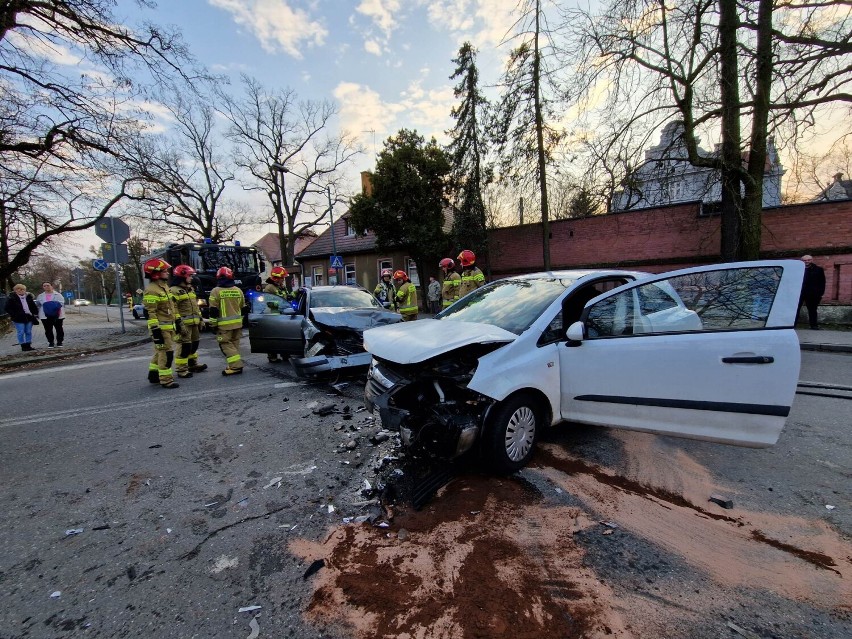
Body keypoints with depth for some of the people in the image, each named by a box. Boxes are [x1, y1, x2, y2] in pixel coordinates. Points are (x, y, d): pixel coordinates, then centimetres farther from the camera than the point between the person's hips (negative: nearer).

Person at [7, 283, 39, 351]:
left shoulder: (28, 297, 9)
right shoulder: (12, 298, -4)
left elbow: (34, 306, 18)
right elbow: (8, 308, -4)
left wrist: (35, 314, 7)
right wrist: (14, 315, -13)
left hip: (29, 317, 4)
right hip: (19, 319, -4)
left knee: (28, 332, 8)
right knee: (21, 333, -2)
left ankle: (28, 345, 16)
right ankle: (23, 346, 5)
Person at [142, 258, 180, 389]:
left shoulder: (165, 286, 14)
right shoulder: (151, 290, -16)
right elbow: (150, 313, -20)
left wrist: (177, 322, 22)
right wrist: (155, 331, -22)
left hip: (169, 326, 10)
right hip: (161, 328, -10)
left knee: (160, 351, 19)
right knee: (166, 353, -8)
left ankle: (153, 375, 31)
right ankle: (166, 380, -1)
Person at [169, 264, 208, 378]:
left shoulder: (191, 289, 18)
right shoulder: (174, 291, -12)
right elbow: (173, 309, -18)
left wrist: (200, 319, 21)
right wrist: (178, 324, -22)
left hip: (194, 323, 9)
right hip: (184, 324, -9)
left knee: (194, 344, 18)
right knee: (184, 346, -8)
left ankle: (193, 364, 32)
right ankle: (181, 369, 0)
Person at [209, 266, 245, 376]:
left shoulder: (216, 291, -8)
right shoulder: (238, 290, 8)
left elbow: (213, 310, -9)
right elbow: (243, 308, 15)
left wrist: (213, 324, -3)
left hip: (224, 325, -6)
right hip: (238, 323, 6)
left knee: (226, 345, -2)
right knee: (234, 344, 14)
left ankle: (236, 366, -11)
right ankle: (234, 365, 18)